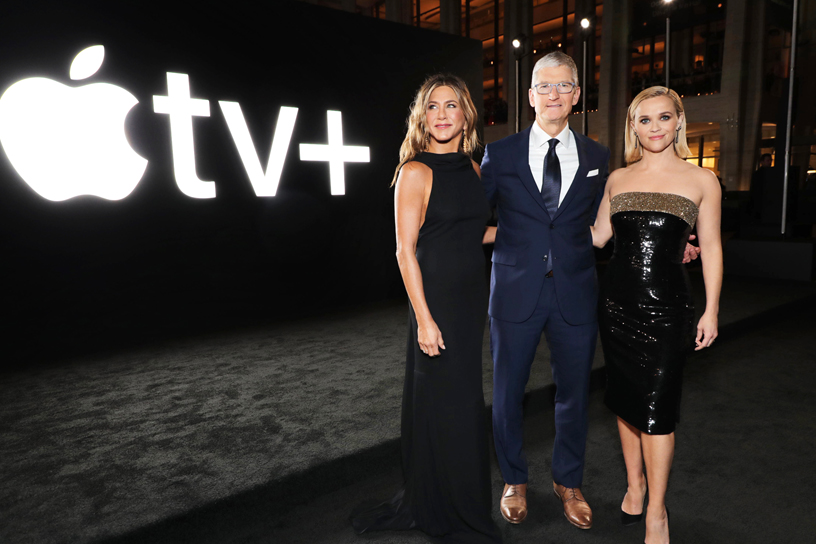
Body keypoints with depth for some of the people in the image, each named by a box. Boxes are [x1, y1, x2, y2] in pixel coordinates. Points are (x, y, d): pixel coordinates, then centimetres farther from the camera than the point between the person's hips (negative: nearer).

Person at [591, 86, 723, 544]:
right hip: (618, 301, 3)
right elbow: (598, 236, 14)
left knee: (656, 410, -1)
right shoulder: (618, 178, 9)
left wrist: (711, 311, -1)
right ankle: (635, 483, 33)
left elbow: (711, 248, 2)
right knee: (625, 400, 13)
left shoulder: (701, 179, 1)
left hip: (667, 306, -3)